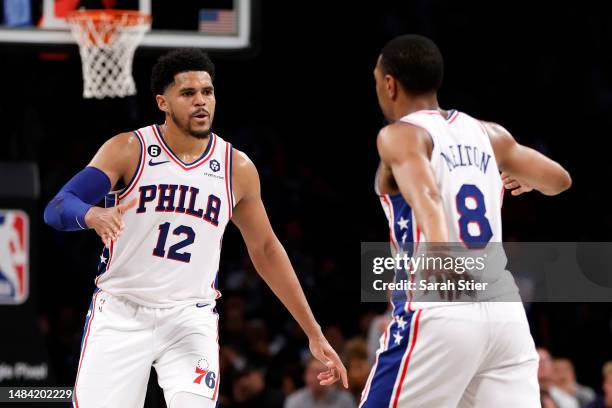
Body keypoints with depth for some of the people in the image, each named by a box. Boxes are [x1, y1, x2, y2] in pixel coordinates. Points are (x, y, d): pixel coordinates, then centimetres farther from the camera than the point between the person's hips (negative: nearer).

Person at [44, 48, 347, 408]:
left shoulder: (237, 169, 1)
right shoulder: (128, 150, -7)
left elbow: (265, 250, 12)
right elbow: (56, 209, -15)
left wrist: (315, 335, 11)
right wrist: (94, 215, -40)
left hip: (191, 320, 1)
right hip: (121, 313, -1)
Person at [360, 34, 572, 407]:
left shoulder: (399, 136, 0)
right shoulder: (488, 134, 17)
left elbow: (425, 193, -21)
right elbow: (560, 180, 28)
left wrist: (437, 245, -40)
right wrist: (524, 179, 51)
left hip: (439, 310, -6)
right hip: (503, 305, 6)